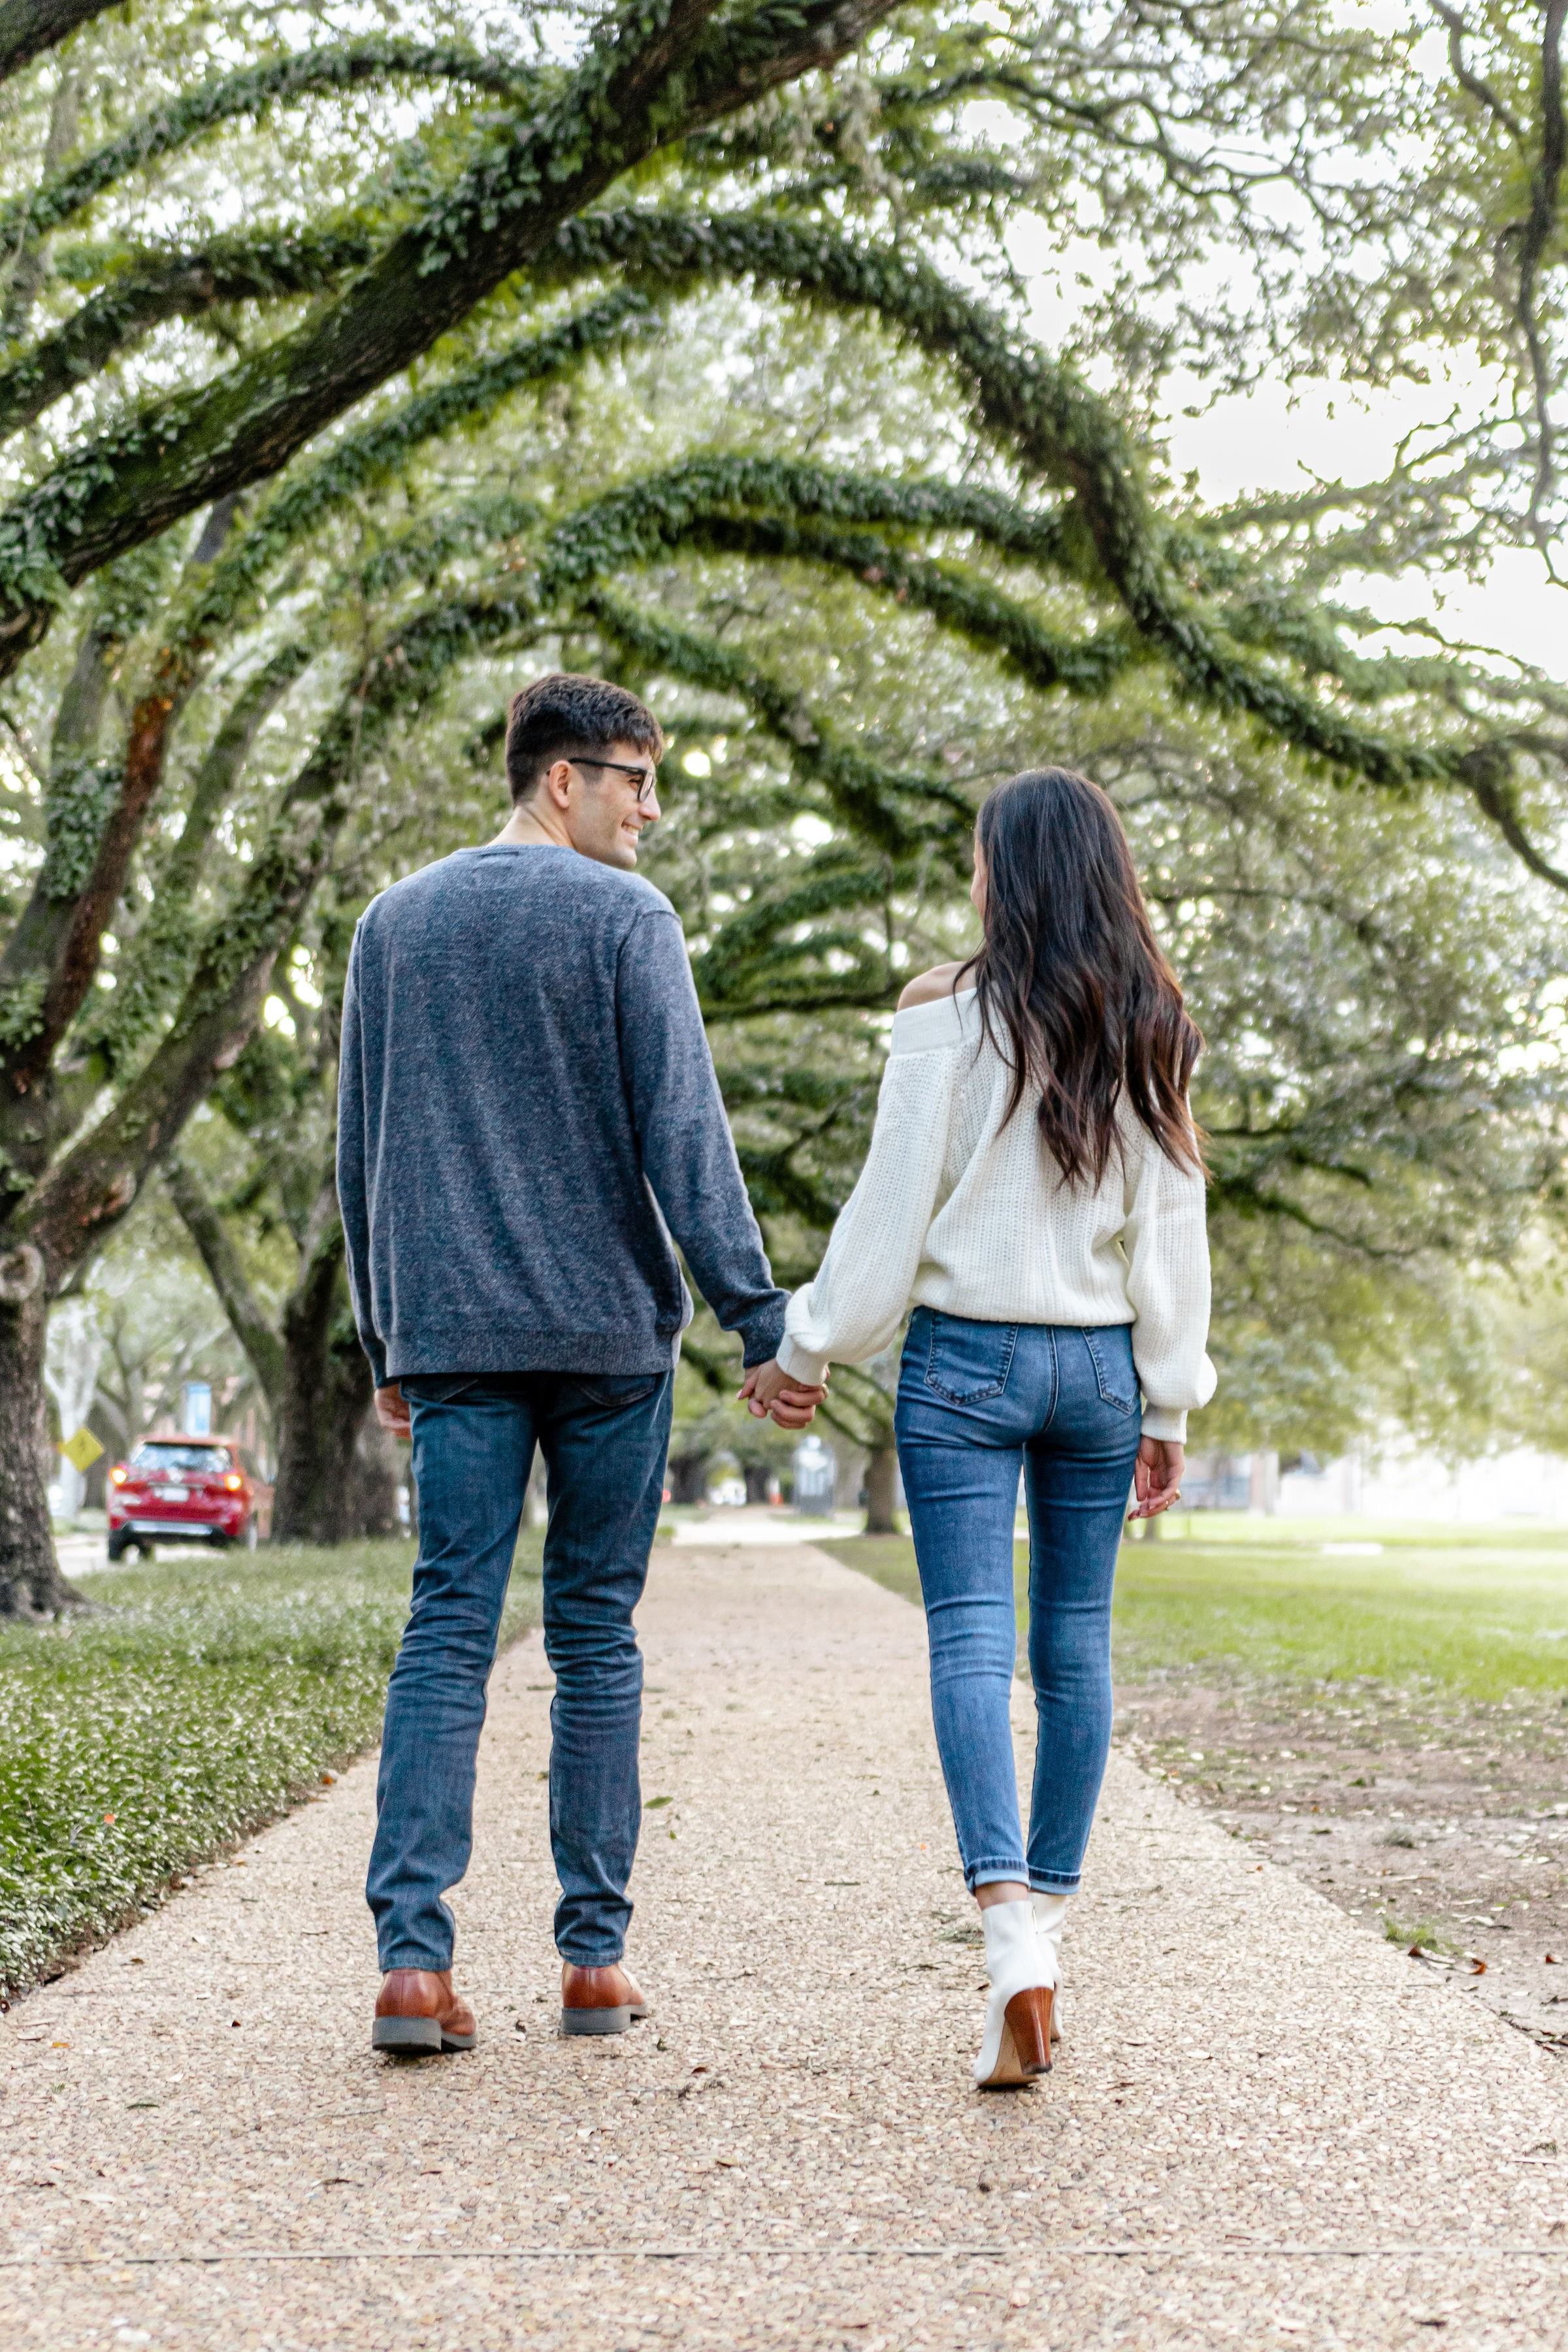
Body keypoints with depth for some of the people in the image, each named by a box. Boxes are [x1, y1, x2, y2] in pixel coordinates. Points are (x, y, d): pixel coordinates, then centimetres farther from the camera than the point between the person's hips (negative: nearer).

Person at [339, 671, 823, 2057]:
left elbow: (358, 1158, 16)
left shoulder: (393, 925, 13)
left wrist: (387, 1346, 21)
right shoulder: (624, 916, -3)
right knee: (597, 1634, 5)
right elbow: (684, 1137, -10)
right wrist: (761, 1322, -9)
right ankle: (596, 1956, 10)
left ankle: (414, 1957, -8)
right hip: (608, 1326, -3)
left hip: (452, 1335, 3)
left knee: (448, 1632, 1)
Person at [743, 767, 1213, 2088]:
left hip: (966, 1359, -4)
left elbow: (892, 1209, -7)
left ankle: (1012, 1931, -20)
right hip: (1099, 1364, 4)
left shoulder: (951, 1017, -7)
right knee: (1075, 1646, 11)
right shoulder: (1152, 1038, 4)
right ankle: (1047, 1917, 20)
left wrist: (807, 1350, 3)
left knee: (972, 1641, -6)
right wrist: (1170, 1407, 11)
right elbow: (1175, 1233, 5)